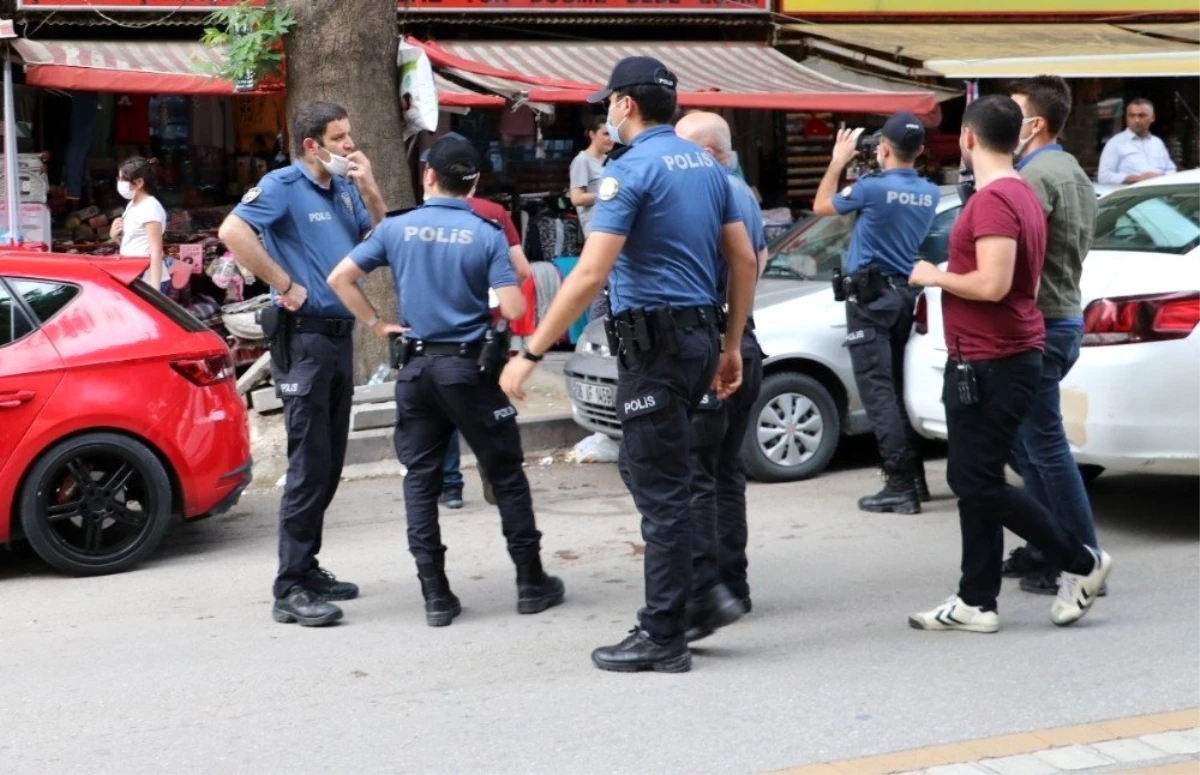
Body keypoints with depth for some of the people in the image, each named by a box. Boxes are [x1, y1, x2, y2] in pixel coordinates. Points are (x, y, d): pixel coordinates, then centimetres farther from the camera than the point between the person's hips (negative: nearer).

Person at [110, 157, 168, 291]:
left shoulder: (150, 208, -14)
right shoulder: (132, 205, 14)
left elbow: (156, 251, -20)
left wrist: (155, 288, -25)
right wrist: (116, 235, 3)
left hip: (148, 281, -10)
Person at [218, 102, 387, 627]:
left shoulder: (344, 189, 13)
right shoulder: (283, 186, -9)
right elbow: (233, 232, -23)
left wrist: (369, 190, 1)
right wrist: (285, 285, -19)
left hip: (339, 333, 8)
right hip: (304, 336, -8)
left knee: (329, 464, 13)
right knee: (309, 465, -8)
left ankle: (307, 569, 24)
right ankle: (291, 590, -3)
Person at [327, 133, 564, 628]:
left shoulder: (397, 229, 1)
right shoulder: (487, 236, -8)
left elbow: (340, 278, 0)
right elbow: (513, 310, -14)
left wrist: (377, 325, 8)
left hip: (416, 366, 2)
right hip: (469, 365, -2)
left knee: (421, 478, 8)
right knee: (506, 474, 8)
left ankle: (436, 595, 6)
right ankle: (531, 583, 13)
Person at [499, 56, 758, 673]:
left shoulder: (631, 168, -13)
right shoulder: (706, 165, 12)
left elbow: (590, 274, -21)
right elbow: (744, 261, 13)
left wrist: (530, 354, -18)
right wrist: (732, 346, 19)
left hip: (653, 343, -8)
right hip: (698, 336, 8)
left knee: (662, 489, -2)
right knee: (649, 471, 20)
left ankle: (662, 639, 5)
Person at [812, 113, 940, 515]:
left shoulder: (872, 188, -16)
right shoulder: (929, 194, 4)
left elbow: (821, 206, 1)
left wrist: (839, 161, 12)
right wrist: (883, 171, 17)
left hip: (871, 296, -7)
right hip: (905, 293, 7)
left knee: (878, 392, -7)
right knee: (898, 390, 16)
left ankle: (901, 485, -12)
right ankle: (914, 478, 18)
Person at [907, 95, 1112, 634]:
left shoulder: (993, 199, -19)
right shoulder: (1021, 194, 14)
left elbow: (993, 285, -26)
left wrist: (935, 277, -12)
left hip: (991, 364, -10)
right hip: (988, 360, 10)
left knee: (979, 483, -4)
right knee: (971, 481, 11)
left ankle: (1080, 563, 7)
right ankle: (976, 603, 15)